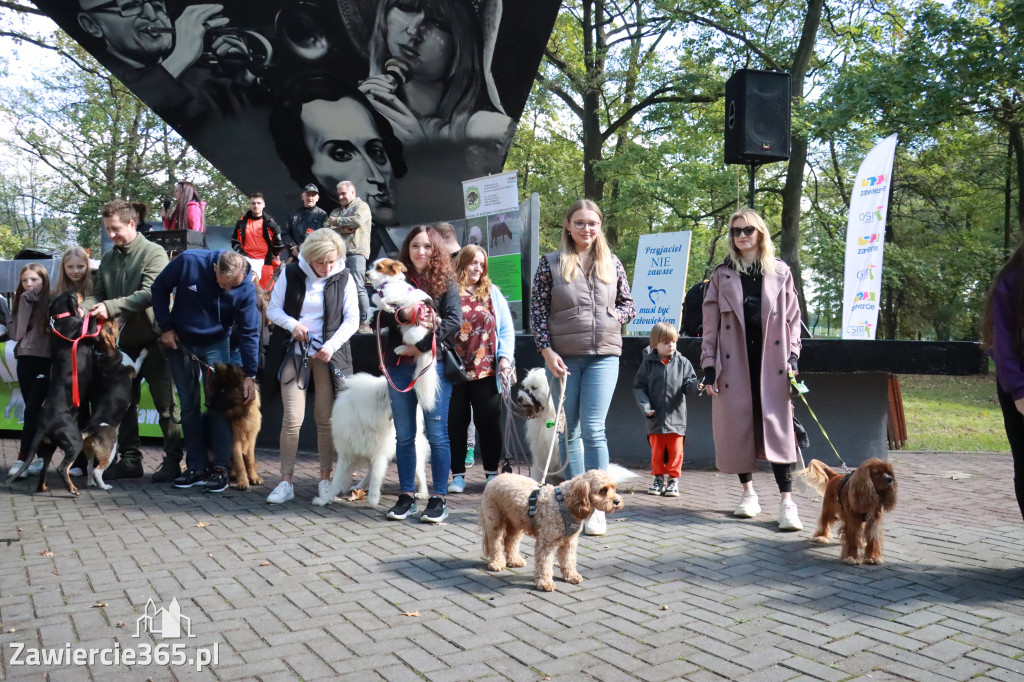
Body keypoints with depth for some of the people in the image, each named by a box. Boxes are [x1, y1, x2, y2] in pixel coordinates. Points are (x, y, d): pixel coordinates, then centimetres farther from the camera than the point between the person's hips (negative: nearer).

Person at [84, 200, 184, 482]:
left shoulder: (154, 253, -9)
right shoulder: (108, 259, 11)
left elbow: (150, 294, -21)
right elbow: (98, 293, 9)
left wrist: (111, 307, -27)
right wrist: (83, 308, -12)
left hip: (153, 339, -6)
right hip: (124, 341, 6)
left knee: (165, 404, 1)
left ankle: (172, 460, 9)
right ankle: (130, 459, 22)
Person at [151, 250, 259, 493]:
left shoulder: (246, 289, -22)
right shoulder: (188, 262, -23)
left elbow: (249, 332, -15)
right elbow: (159, 288, -5)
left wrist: (250, 374, -16)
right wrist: (165, 327, -9)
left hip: (215, 345, -1)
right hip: (178, 343, 2)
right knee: (188, 406, 5)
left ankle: (221, 467, 1)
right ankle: (197, 467, 13)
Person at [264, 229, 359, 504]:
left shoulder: (344, 278, -2)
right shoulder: (291, 273, -1)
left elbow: (352, 320, -1)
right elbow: (273, 308, 5)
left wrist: (331, 345, -14)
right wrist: (291, 324, -15)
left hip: (328, 354, 0)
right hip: (294, 353, 0)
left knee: (326, 419, 3)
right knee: (292, 418, -5)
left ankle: (325, 479, 15)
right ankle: (286, 482, 3)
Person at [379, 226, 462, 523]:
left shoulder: (445, 281, 3)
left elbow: (454, 320, -7)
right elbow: (381, 318, 1)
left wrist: (422, 345, -14)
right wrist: (403, 314, -20)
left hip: (434, 363, -3)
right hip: (399, 365, 3)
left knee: (436, 432, -1)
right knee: (404, 434, 9)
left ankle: (439, 499, 8)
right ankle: (406, 496, 18)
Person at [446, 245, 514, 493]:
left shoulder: (492, 293, 11)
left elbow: (506, 329, 8)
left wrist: (505, 356, -5)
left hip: (486, 370, 2)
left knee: (489, 422, 7)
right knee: (456, 423, 6)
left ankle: (492, 473, 19)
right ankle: (458, 475, 17)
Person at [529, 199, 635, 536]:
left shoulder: (612, 264, 8)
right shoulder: (550, 264, 3)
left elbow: (628, 304, 16)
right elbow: (537, 310, 1)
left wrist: (612, 317, -4)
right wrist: (547, 350, -7)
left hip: (603, 355, 0)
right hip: (563, 356, 0)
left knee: (593, 429, -8)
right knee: (569, 431, 8)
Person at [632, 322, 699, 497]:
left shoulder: (682, 362, 3)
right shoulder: (648, 363, 0)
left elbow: (688, 383, -1)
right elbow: (639, 386, 1)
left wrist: (696, 386, -24)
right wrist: (645, 406, -11)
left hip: (676, 415, 0)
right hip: (655, 417, 0)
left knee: (675, 451, 4)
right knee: (656, 451, 10)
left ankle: (673, 479, 18)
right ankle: (659, 478, 25)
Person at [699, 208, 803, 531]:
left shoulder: (780, 272, 10)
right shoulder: (722, 275, 8)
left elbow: (792, 316, 10)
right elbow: (710, 323, 5)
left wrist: (792, 353, -2)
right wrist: (708, 365, -1)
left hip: (771, 360, 0)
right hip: (734, 362, 1)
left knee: (778, 428, -6)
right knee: (737, 426, 3)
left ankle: (786, 500, -4)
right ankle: (748, 492, 19)